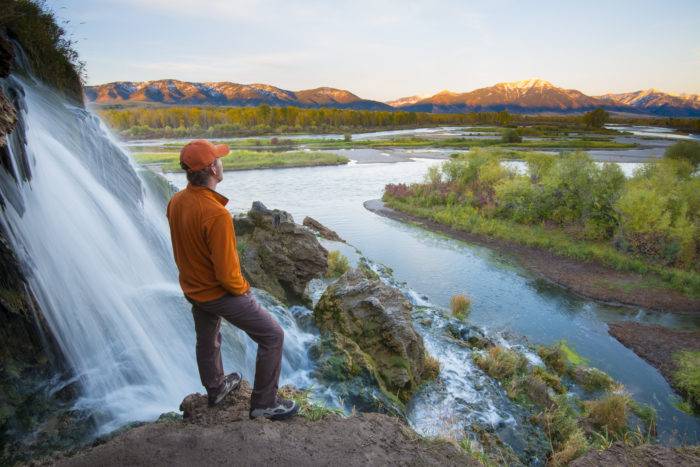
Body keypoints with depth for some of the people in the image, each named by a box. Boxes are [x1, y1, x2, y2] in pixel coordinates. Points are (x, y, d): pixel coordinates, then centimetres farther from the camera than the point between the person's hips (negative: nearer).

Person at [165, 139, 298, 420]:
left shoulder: (175, 202, -8)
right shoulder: (216, 214, -34)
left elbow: (182, 249, 7)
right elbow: (226, 273, -29)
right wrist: (242, 289, -9)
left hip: (192, 289, 9)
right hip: (220, 293, -8)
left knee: (207, 340, 28)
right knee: (272, 335, 6)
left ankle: (216, 389, 53)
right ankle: (264, 404, 17)